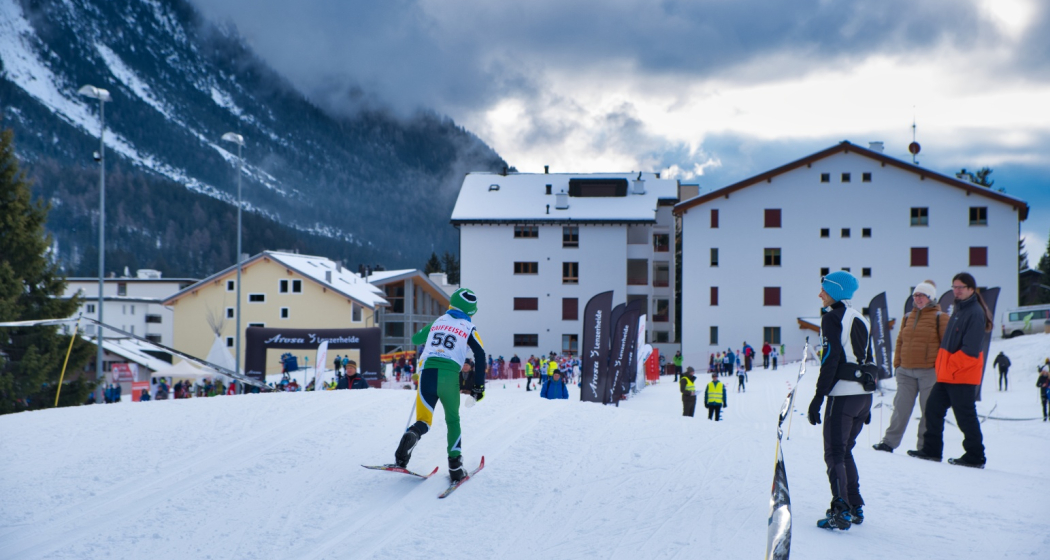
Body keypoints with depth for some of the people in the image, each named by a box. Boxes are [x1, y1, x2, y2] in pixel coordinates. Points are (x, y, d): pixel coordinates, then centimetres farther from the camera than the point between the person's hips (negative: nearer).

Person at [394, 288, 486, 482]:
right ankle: (455, 465, 10)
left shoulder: (437, 322, 18)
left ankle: (411, 436, -28)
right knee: (453, 420, 20)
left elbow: (415, 339, 34)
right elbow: (480, 357, -1)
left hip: (427, 373, 2)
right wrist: (479, 387, 5)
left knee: (424, 421, 8)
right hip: (449, 376, -1)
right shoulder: (468, 328, 9)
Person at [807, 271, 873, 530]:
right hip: (864, 393, 8)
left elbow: (831, 358, -15)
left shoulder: (832, 318, -8)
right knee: (845, 451, 18)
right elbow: (868, 359, 17)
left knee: (834, 453, -3)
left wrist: (818, 396, -13)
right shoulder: (861, 320, 15)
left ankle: (841, 511, -10)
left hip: (843, 392, -8)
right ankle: (855, 507, 18)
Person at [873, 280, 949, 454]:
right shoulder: (908, 317, 15)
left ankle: (925, 446, 9)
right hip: (906, 371, 5)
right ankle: (890, 441, 7)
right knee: (901, 408, 4)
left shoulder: (939, 317, -1)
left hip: (929, 372, -5)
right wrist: (897, 364, 13)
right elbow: (900, 342, 20)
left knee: (928, 410, 2)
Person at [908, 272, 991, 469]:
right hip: (948, 373, 9)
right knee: (933, 408, 10)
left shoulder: (975, 313, -14)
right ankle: (931, 450, 18)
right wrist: (942, 365, 13)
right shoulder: (958, 309, 16)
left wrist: (950, 366, -17)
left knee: (965, 416, -3)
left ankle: (975, 457, 6)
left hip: (963, 375, -9)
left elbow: (970, 350, -20)